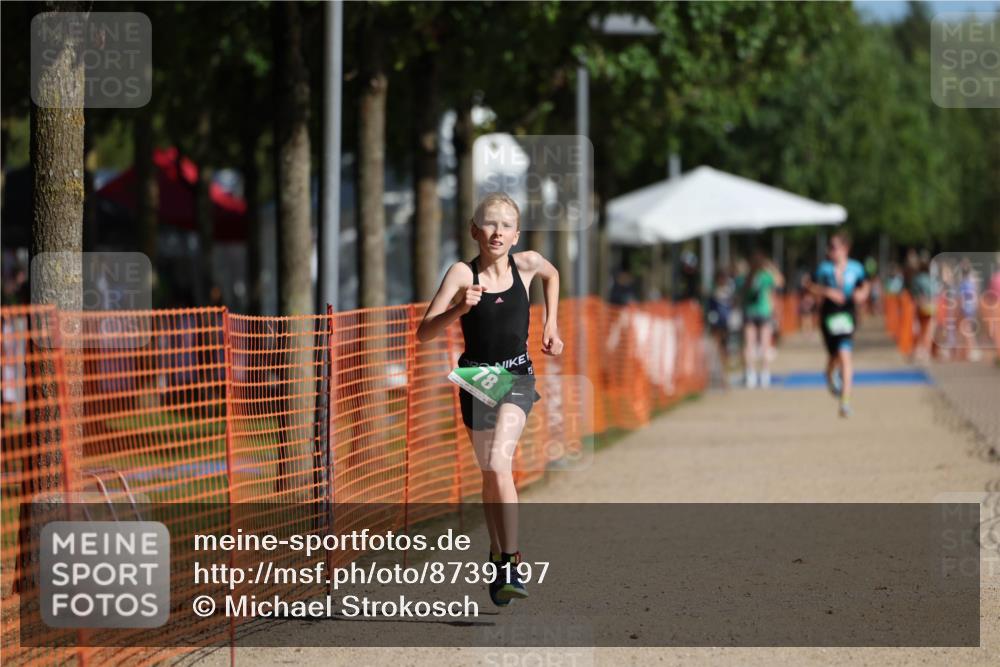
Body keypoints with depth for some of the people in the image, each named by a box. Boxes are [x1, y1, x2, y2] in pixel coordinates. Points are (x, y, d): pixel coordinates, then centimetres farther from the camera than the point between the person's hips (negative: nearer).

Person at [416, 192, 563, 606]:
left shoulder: (527, 263, -5)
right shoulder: (462, 273, -12)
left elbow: (552, 275, 22)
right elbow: (424, 333, -18)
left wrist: (550, 325, 15)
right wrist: (460, 308, -33)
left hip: (516, 378, -1)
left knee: (498, 464, -21)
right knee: (490, 475, 11)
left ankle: (510, 564, -20)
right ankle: (498, 554, 30)